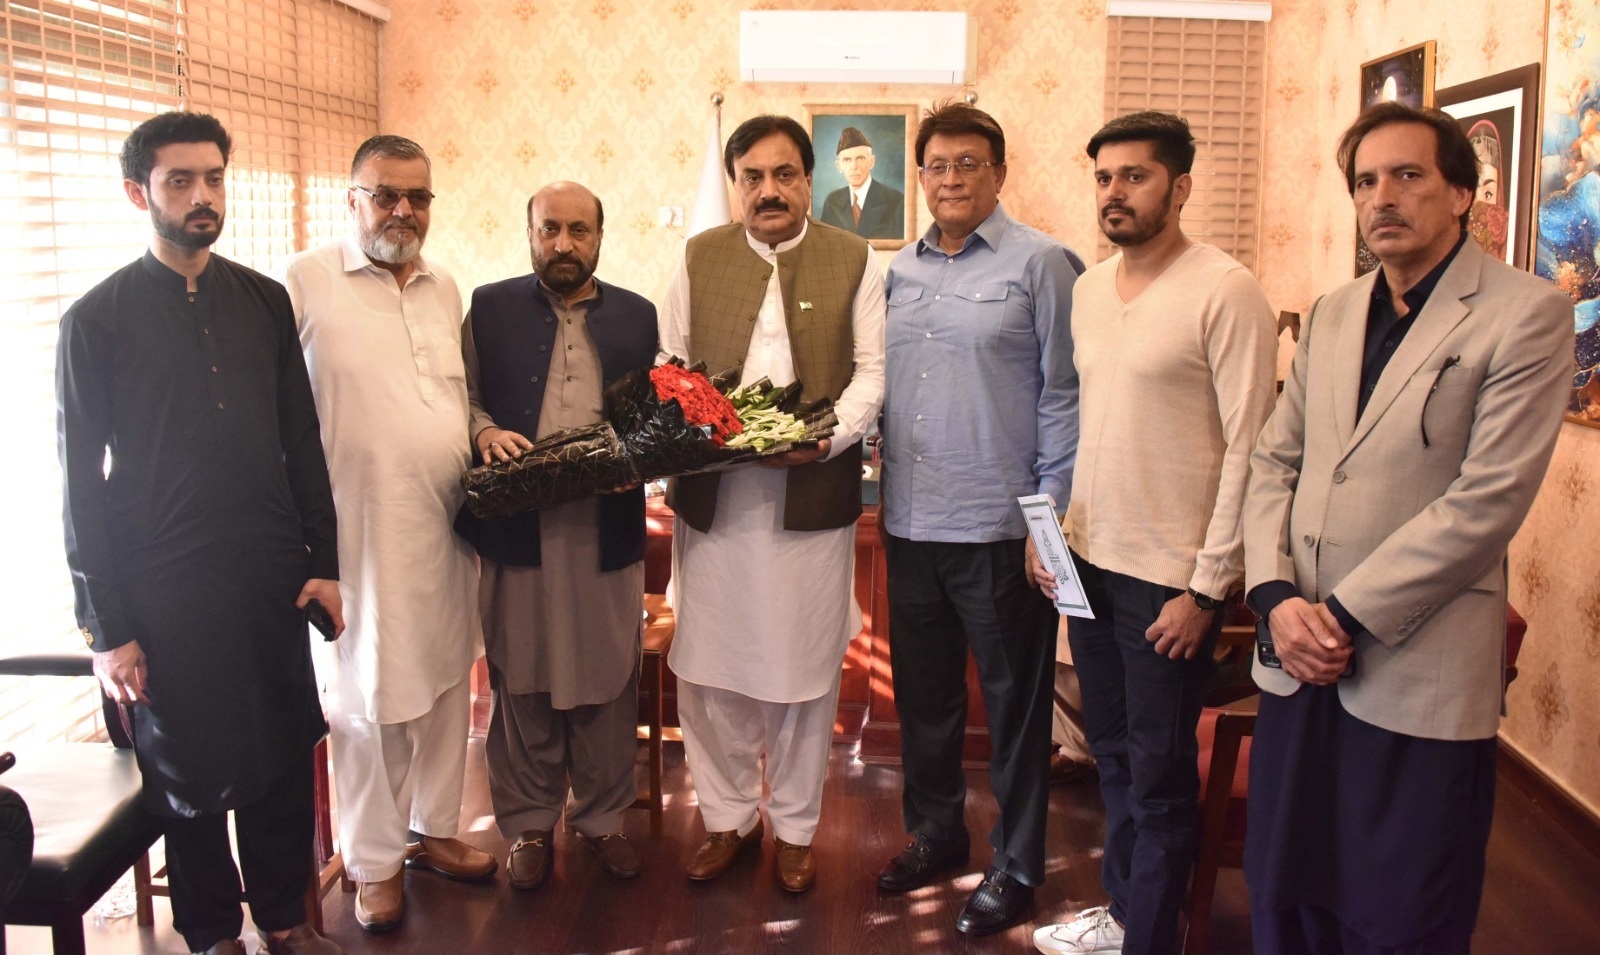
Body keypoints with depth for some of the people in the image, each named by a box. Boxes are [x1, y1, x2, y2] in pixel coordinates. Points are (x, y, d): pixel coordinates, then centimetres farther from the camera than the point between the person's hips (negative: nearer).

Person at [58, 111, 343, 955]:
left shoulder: (264, 301, 6)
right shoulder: (97, 318, -4)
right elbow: (81, 483, -3)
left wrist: (322, 561, 6)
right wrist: (107, 628, -5)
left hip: (271, 578, 3)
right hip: (165, 591, -3)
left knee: (283, 756, 10)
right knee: (188, 772, 10)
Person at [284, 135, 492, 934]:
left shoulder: (445, 289, 12)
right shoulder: (306, 283, -6)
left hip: (446, 529, 5)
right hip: (358, 532, -5)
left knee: (444, 686, 13)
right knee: (367, 700, 6)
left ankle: (432, 828, 33)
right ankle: (375, 860, 24)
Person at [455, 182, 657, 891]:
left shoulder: (637, 316, 10)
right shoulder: (489, 308, 7)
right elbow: (463, 396, 9)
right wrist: (485, 432, -12)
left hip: (608, 532, 1)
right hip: (517, 530, -1)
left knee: (607, 684, 8)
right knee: (521, 684, 8)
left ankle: (601, 817, 25)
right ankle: (529, 824, 24)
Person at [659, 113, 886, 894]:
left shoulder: (855, 260, 4)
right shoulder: (699, 257, 9)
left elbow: (872, 370, 1)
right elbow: (669, 364, 10)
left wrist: (827, 436, -16)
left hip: (813, 497, -1)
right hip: (711, 497, 2)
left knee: (805, 670, 8)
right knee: (708, 667, 8)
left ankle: (795, 825, 26)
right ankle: (727, 816, 27)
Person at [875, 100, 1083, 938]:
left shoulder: (1039, 263, -5)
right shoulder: (898, 271, 11)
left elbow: (1062, 394, -7)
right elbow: (880, 385, 13)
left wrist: (1052, 513, -11)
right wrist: (880, 491, 6)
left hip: (999, 525, -5)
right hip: (910, 523, 5)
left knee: (1014, 701, 8)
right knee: (922, 693, 16)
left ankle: (1016, 862, 23)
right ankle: (934, 832, 35)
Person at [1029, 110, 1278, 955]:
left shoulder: (1226, 292, -13)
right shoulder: (1088, 288, 9)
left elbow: (1248, 449, -15)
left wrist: (1206, 587, -16)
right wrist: (1052, 525, 8)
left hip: (1171, 575, -7)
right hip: (1089, 559, 7)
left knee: (1159, 773, 6)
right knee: (1112, 753, 19)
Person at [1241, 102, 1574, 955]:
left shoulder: (1526, 315, -7)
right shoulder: (1331, 314, 13)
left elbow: (1488, 499, -15)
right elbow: (1273, 462, 10)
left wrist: (1347, 617, -15)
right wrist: (1277, 597, -6)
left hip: (1417, 681, -5)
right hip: (1300, 663, 6)